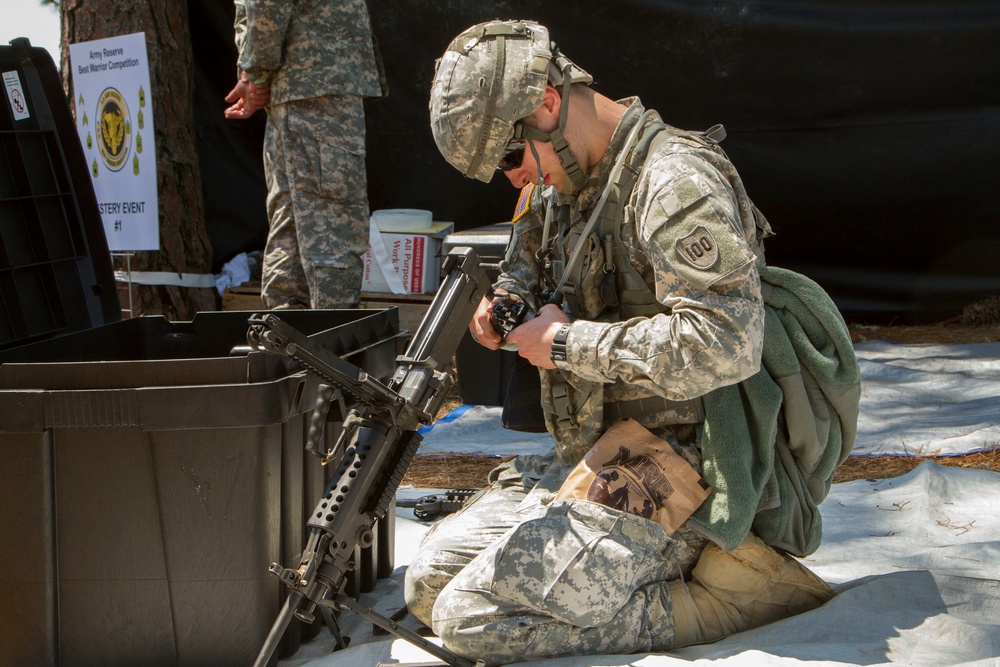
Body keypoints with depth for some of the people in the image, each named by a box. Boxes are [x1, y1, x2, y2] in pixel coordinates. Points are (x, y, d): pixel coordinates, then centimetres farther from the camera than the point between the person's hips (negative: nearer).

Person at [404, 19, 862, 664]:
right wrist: (508, 299, 9)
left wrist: (567, 343, -18)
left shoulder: (676, 181, -17)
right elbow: (531, 262, 34)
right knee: (430, 582, 3)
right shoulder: (566, 182, 12)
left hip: (680, 459, -10)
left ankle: (719, 598, -9)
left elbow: (724, 345, -30)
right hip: (594, 453, 10)